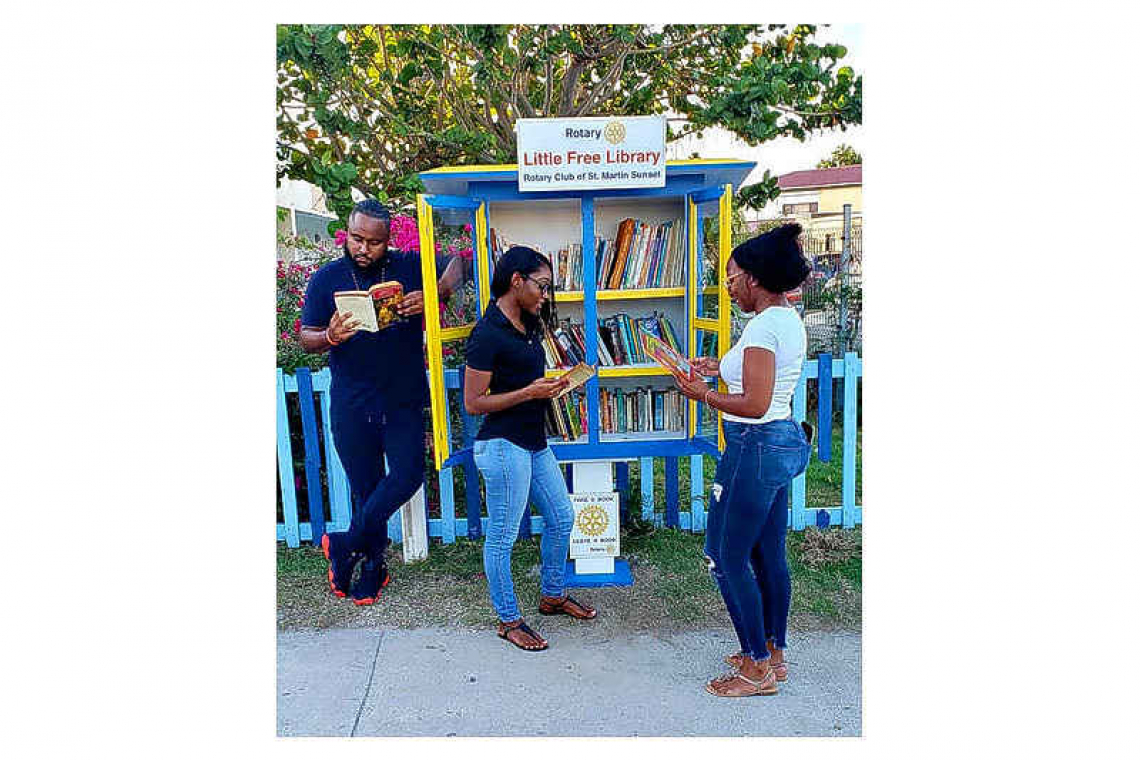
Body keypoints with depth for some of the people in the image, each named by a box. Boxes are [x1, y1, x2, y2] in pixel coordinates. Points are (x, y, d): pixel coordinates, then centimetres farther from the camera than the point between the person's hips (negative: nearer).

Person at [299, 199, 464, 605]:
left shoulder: (410, 267, 0)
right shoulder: (326, 279, 1)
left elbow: (458, 263, 3)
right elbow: (306, 338, 3)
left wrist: (434, 294, -17)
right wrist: (330, 336, -22)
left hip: (404, 400, 0)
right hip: (351, 405, 0)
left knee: (408, 474, -9)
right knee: (365, 487, 8)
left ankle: (345, 544, 13)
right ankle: (372, 566, 27)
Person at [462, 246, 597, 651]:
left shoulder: (525, 326, 9)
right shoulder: (488, 333, -17)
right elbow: (473, 403, -17)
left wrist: (550, 386, 4)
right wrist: (529, 392, -21)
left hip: (534, 443, 10)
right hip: (503, 446, -9)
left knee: (561, 518, 19)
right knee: (502, 538, 5)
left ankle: (553, 596, 39)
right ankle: (509, 620, 23)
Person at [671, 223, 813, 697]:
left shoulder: (764, 325, -20)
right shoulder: (790, 319, 11)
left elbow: (754, 404, -24)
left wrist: (703, 394, -11)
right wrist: (723, 368, 15)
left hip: (754, 448, -10)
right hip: (782, 442, 10)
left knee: (726, 556, 2)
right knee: (769, 554, 18)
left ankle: (757, 669, 14)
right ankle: (773, 655, 32)